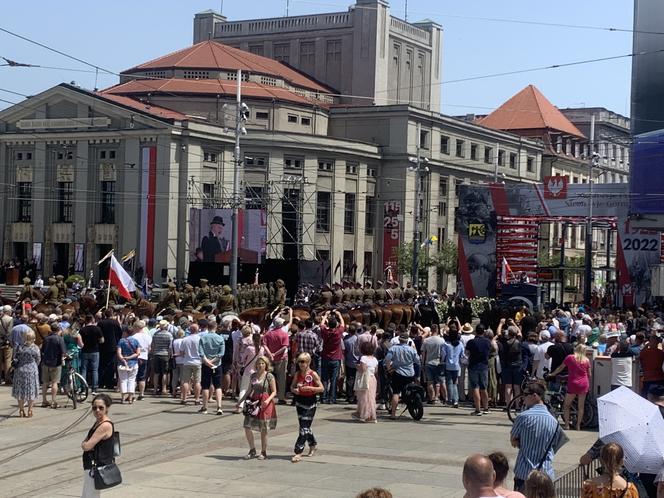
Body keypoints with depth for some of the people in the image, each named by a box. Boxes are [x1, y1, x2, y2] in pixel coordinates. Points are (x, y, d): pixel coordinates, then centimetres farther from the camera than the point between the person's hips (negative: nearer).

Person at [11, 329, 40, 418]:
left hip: (20, 370, 1)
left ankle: (21, 410, 15)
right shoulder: (35, 348, -9)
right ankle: (29, 411, 9)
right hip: (32, 371, -1)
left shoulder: (18, 347, -7)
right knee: (31, 391, 9)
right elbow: (38, 361, 0)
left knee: (20, 391, 12)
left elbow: (15, 358, 2)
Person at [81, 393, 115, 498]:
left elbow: (87, 446, -23)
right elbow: (84, 443, 14)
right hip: (92, 466, 10)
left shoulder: (105, 425, -21)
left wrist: (84, 444, -2)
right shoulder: (98, 422, 9)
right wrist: (85, 444, -8)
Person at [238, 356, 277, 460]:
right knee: (247, 427, -1)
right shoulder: (253, 375, 9)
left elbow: (274, 392, -5)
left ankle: (264, 452, 18)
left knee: (263, 430, 3)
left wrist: (268, 400, -22)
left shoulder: (269, 376, -6)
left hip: (265, 404, -5)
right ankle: (252, 450, 14)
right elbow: (249, 390, 18)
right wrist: (241, 400, 15)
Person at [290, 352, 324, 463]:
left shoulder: (313, 374, -9)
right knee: (304, 426, 14)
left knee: (304, 428, -9)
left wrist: (309, 388, -22)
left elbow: (321, 388, -9)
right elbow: (292, 386, 13)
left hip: (310, 403, -5)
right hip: (300, 402, 5)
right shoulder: (297, 374, 4)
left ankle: (298, 452, -9)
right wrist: (294, 390, -10)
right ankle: (313, 444, 37)